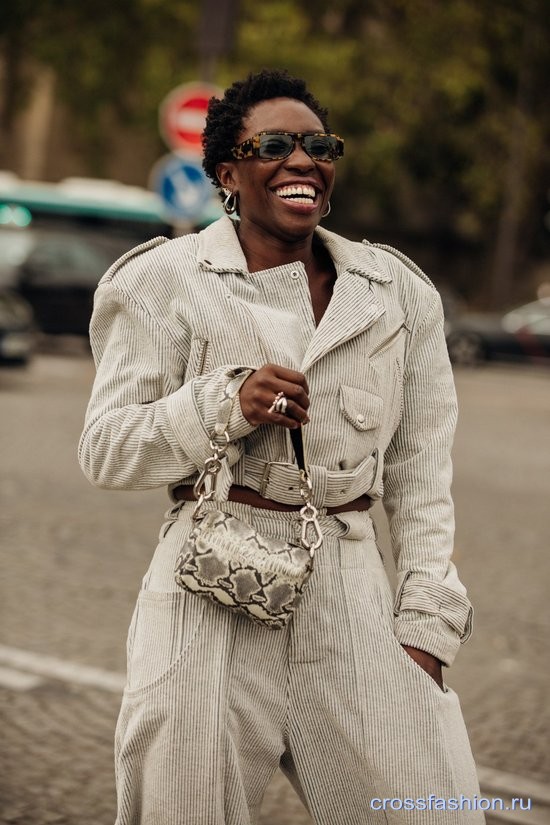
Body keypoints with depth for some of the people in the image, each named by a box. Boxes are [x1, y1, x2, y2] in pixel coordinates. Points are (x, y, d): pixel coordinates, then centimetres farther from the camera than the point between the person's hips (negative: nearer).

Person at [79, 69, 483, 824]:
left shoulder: (397, 293, 12)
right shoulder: (166, 282, 3)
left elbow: (421, 477, 12)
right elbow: (105, 451, 1)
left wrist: (427, 620, 3)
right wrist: (226, 405, -14)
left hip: (353, 596, 3)